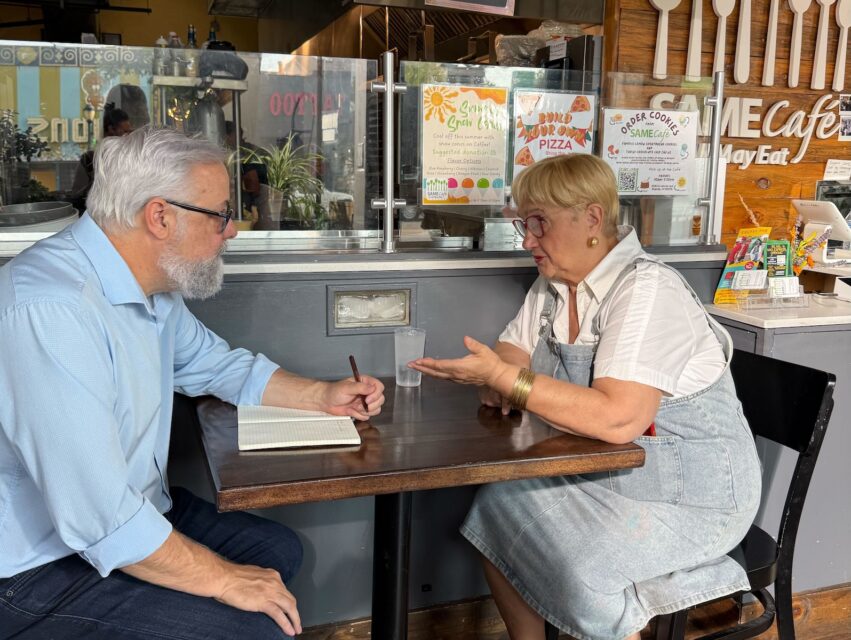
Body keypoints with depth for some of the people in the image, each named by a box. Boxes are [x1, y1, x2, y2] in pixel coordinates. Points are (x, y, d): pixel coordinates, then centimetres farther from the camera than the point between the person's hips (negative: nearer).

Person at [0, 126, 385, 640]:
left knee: (278, 549, 11)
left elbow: (217, 363, 19)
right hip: (41, 567, -9)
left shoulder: (152, 286, 1)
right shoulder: (52, 309, -30)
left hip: (131, 510, 9)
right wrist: (223, 579, -19)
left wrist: (322, 395, 9)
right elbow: (100, 518, -32)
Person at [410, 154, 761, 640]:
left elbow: (618, 419, -35)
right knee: (497, 509, -6)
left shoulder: (647, 289, -24)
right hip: (610, 472, 8)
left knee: (582, 574, -27)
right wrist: (500, 374, -11)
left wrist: (505, 378, -32)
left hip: (691, 490, -8)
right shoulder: (553, 284, 3)